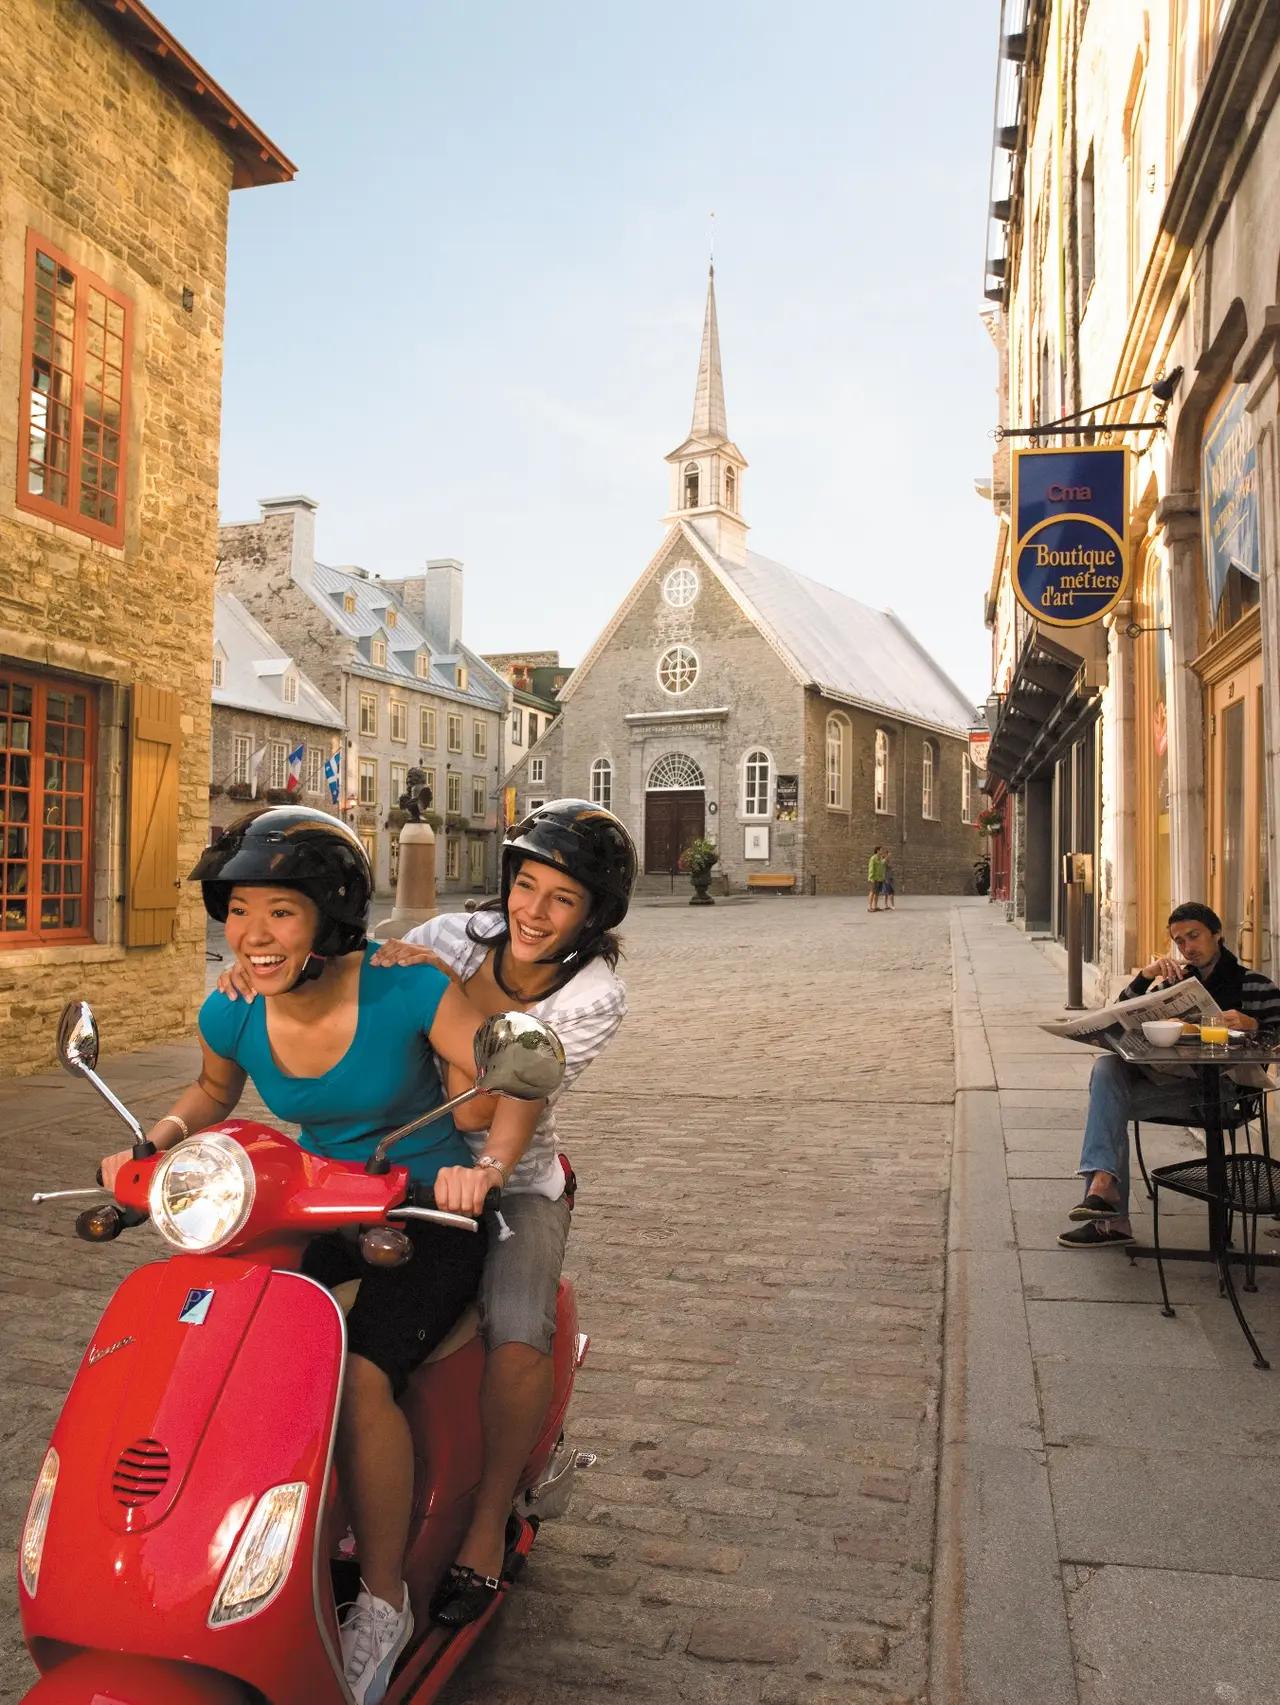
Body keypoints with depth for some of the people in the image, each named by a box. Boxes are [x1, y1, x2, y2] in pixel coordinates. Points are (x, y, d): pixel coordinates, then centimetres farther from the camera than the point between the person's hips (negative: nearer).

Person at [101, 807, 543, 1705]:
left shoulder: (403, 990, -24)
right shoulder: (232, 1013, -10)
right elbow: (213, 1091, 13)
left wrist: (486, 1167, -39)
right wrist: (158, 1136, -6)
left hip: (430, 1213, -5)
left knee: (362, 1379, -26)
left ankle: (384, 1603, -4)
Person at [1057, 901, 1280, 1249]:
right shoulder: (1177, 981, 20)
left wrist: (1252, 1025, -23)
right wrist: (1144, 977, -5)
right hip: (1170, 1079, 5)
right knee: (1107, 1068, -25)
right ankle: (1103, 1183, -35)